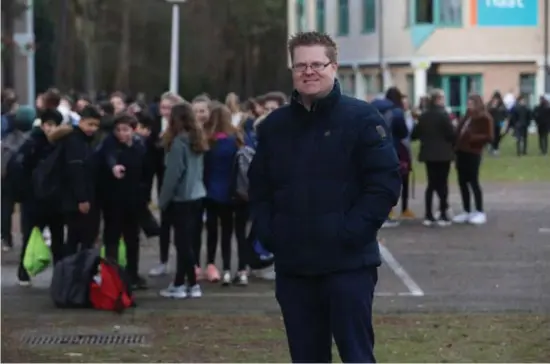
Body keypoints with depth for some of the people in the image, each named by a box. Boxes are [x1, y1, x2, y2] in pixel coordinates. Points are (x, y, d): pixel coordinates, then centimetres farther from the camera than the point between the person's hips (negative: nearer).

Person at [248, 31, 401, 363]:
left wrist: (351, 233, -14)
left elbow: (386, 182, -8)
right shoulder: (274, 126, 11)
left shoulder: (362, 118, -4)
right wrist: (269, 234, 2)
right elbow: (259, 189, 17)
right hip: (293, 267, 5)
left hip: (349, 264, -5)